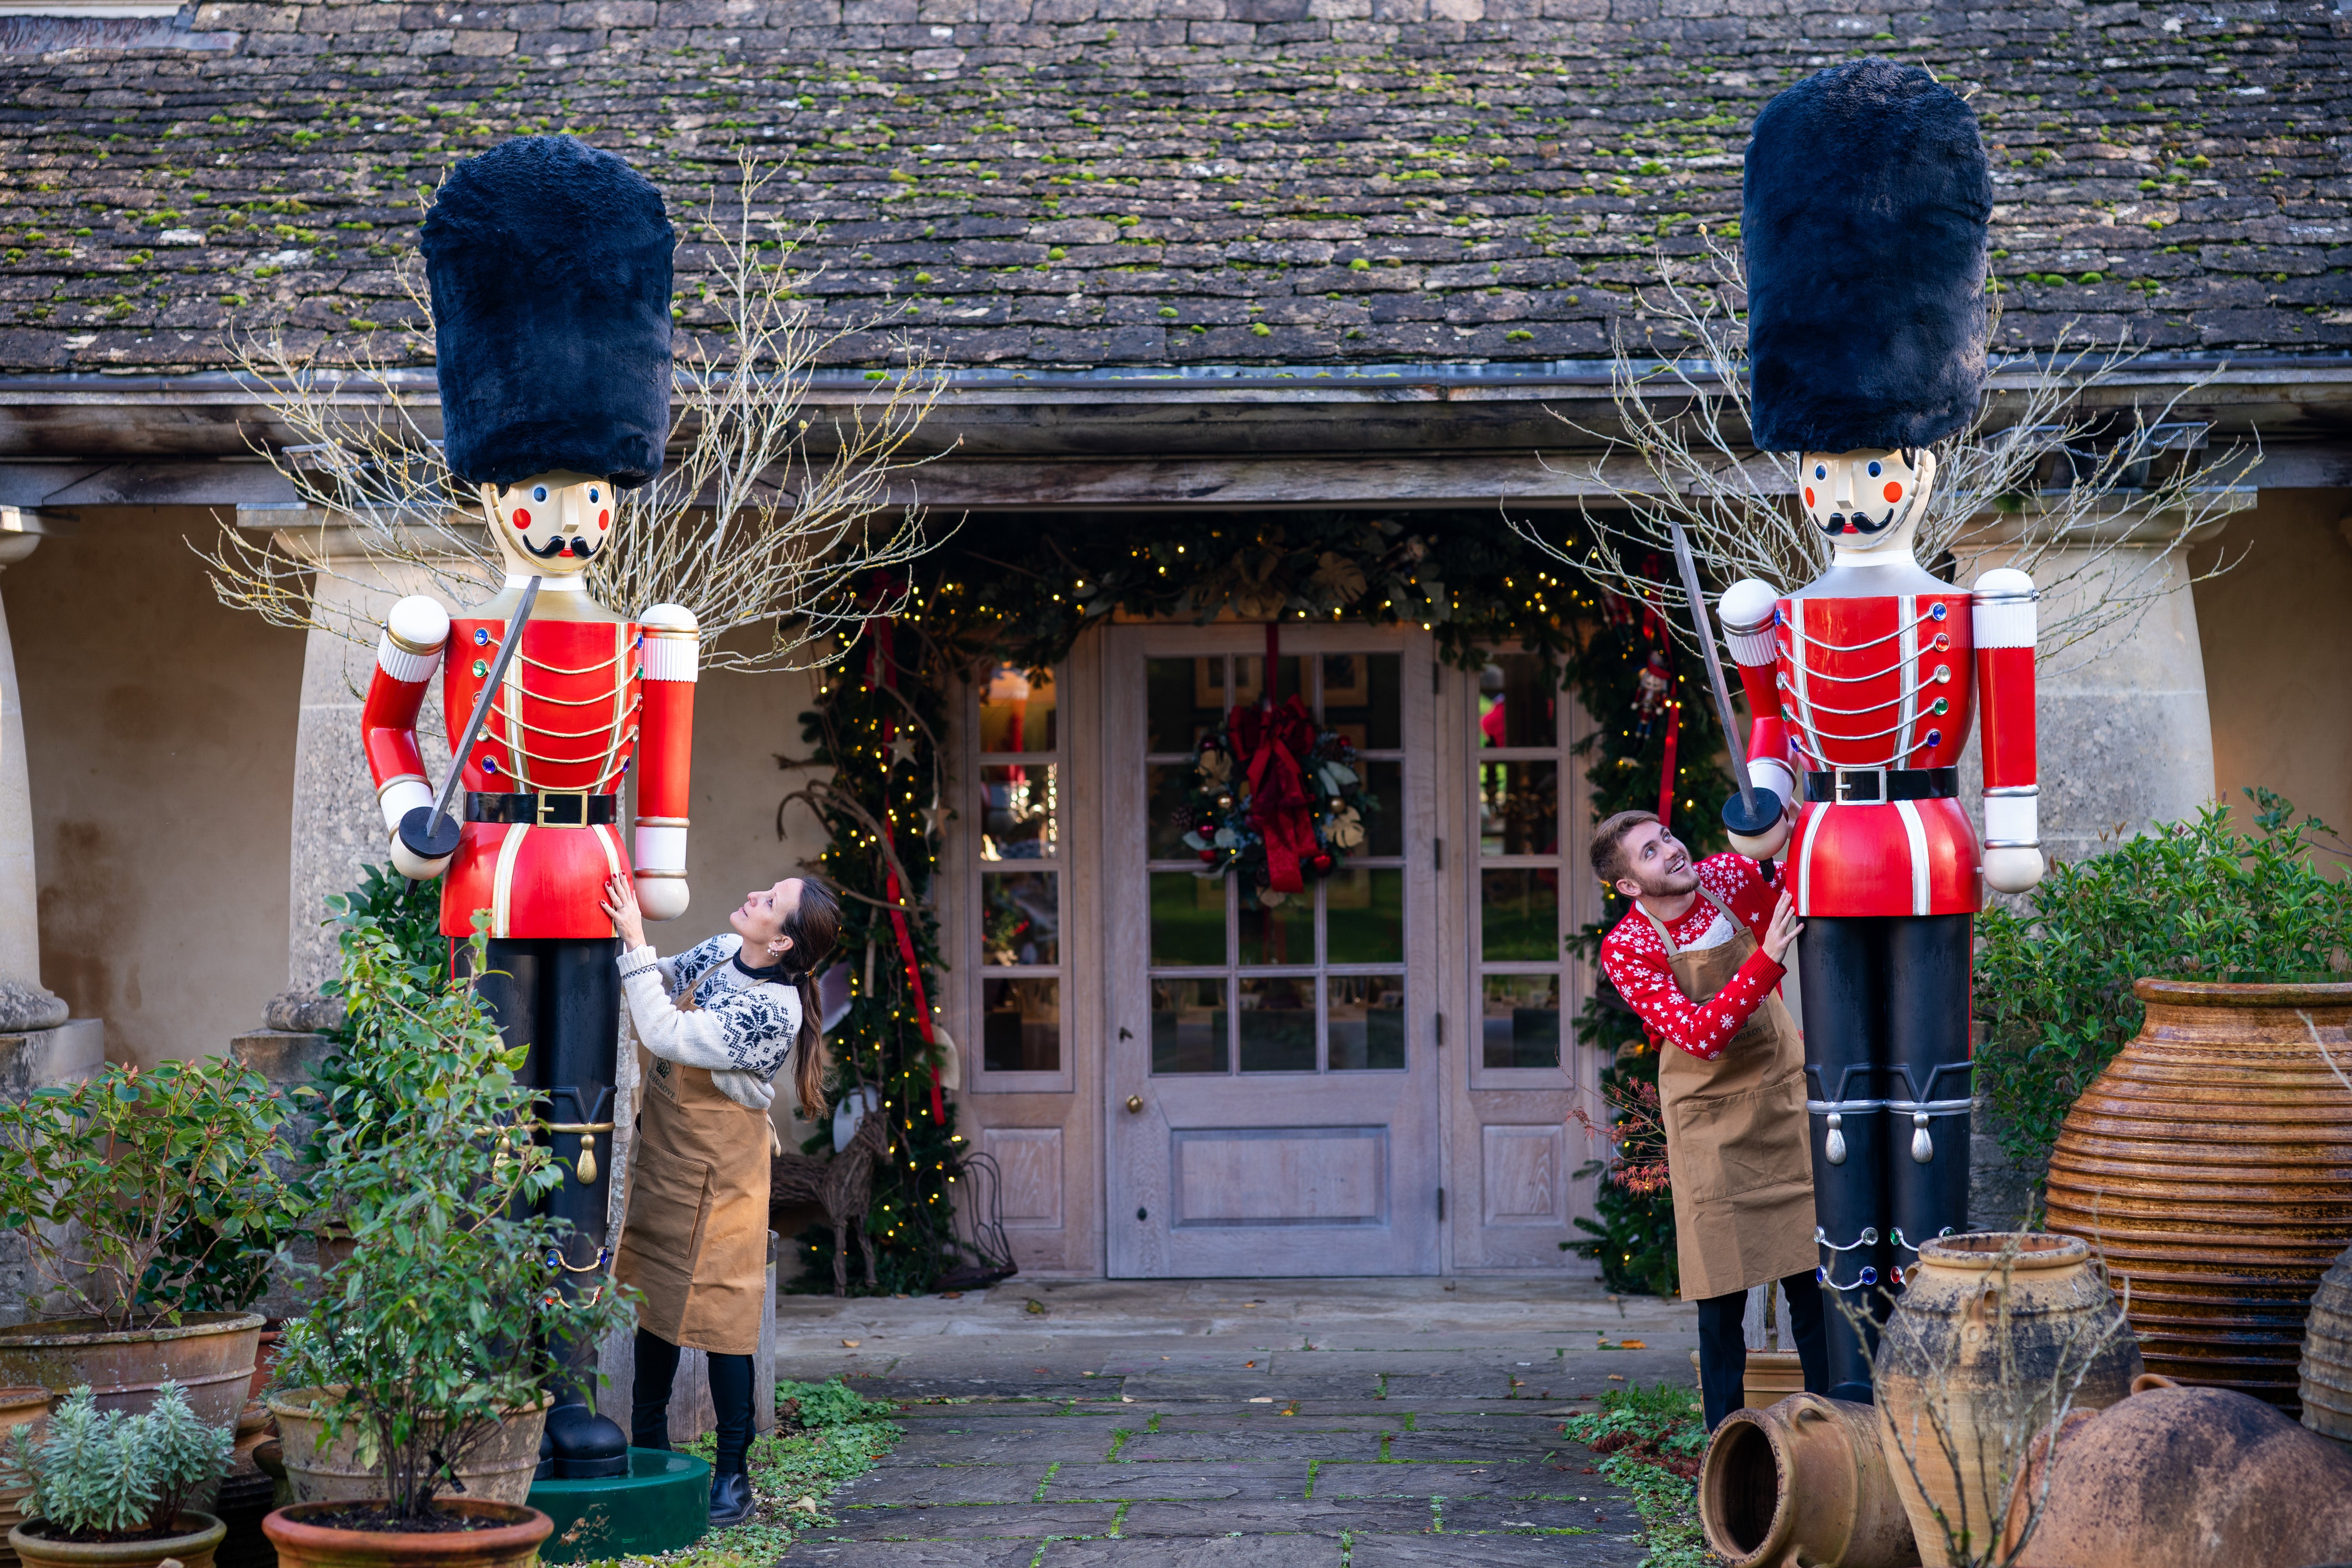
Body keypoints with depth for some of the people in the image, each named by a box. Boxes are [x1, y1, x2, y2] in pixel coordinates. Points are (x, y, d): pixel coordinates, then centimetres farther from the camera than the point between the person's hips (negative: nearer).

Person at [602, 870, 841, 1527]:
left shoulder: (773, 1011, -26)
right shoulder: (723, 953, -2)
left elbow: (667, 1035, -31)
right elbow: (662, 981, 15)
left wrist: (634, 944, -30)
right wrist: (629, 940, -3)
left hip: (718, 1176, -8)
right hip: (663, 1157, 8)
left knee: (718, 1316, -3)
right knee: (655, 1300, 17)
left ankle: (732, 1476, 7)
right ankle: (649, 1449, 33)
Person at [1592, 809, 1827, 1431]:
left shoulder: (1734, 878, -6)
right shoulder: (1626, 949, -15)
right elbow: (1700, 1036, -26)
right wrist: (1767, 959, -36)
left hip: (1786, 1099, 3)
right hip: (1711, 1124, -3)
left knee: (1811, 1284, 4)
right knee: (1724, 1297, -1)